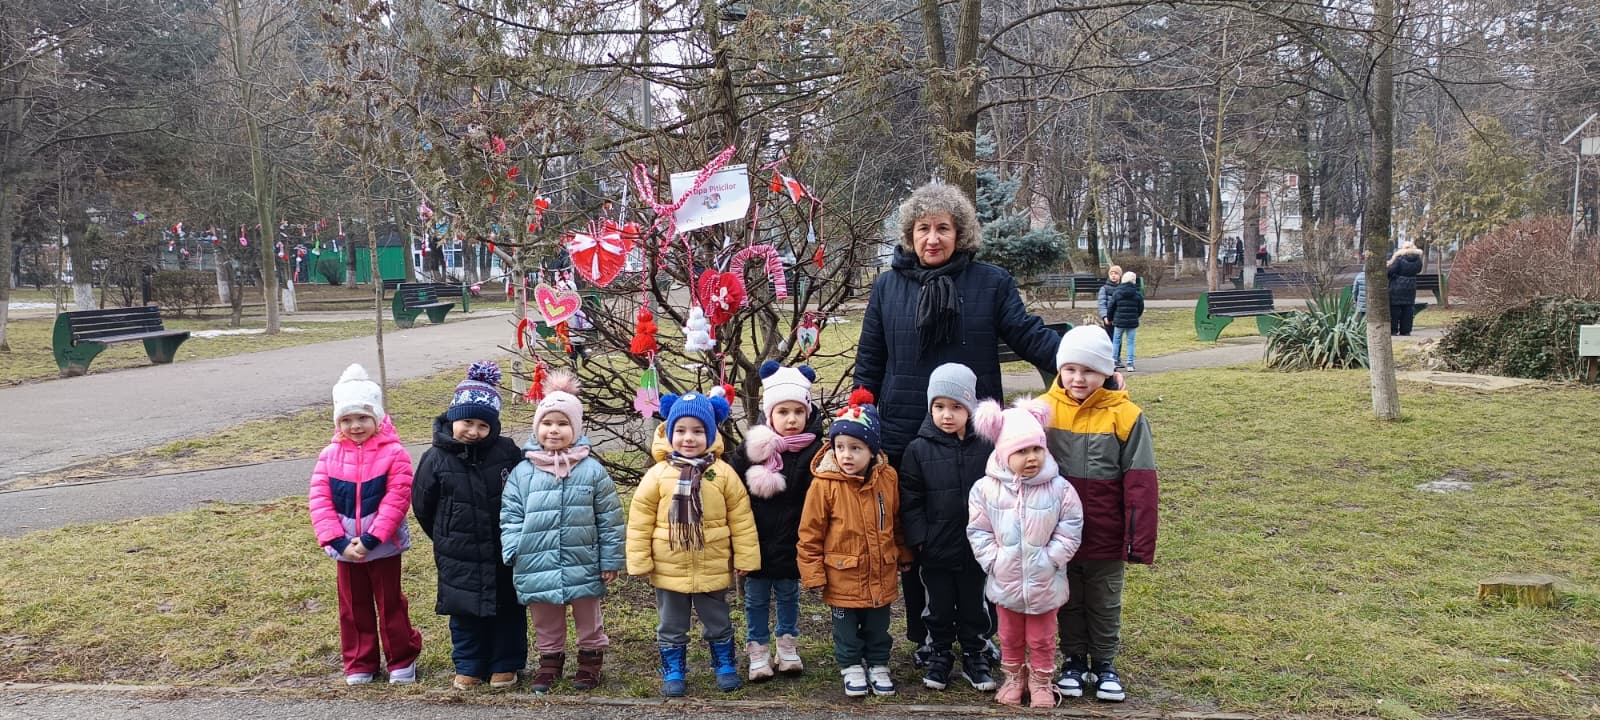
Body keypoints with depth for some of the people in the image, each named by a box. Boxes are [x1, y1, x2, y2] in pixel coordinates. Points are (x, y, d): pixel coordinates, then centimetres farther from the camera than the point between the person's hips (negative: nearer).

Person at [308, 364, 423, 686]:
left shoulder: (393, 453, -13)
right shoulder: (329, 456, -2)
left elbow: (396, 500, -18)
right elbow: (320, 500, -6)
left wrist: (370, 539, -22)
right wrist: (338, 541, -16)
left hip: (383, 547, -3)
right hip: (345, 548, 4)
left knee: (390, 604, 9)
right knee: (353, 606, 14)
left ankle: (402, 659, 24)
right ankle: (359, 663, 27)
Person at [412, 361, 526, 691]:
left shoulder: (507, 452, -10)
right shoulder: (436, 459, -9)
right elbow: (422, 506, 3)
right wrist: (446, 539, 11)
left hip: (504, 552, 0)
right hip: (459, 557, 0)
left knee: (508, 610, 11)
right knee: (465, 613, 11)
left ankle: (505, 665, 27)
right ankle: (469, 667, 27)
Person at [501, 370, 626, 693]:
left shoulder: (592, 470, -7)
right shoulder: (522, 472, -4)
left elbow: (609, 519, -2)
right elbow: (511, 517, 1)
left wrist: (611, 560, -2)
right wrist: (512, 554, -10)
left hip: (583, 566, -1)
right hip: (538, 568, 1)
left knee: (589, 622, 17)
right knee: (546, 626, 18)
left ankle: (590, 660, 36)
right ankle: (550, 661, 37)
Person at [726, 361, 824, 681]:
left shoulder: (813, 452, -10)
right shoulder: (749, 449, -8)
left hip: (790, 544, 0)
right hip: (755, 543, 0)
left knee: (788, 596, 18)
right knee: (756, 599, 11)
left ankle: (788, 647, 34)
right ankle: (758, 652, 25)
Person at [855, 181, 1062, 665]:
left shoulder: (991, 282, 1)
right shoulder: (888, 287, 5)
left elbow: (1029, 335, -3)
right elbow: (869, 363, 9)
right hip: (904, 439, 1)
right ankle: (924, 637, 25)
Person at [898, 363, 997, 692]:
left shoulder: (987, 446, -5)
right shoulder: (919, 449, -6)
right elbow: (909, 499, -3)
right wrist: (917, 537, -8)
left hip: (977, 547, 0)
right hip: (935, 549, 0)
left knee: (974, 606, 14)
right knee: (939, 607, 13)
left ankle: (975, 657, 30)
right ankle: (940, 655, 30)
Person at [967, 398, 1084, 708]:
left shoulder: (1059, 489, -14)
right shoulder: (986, 489, -12)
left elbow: (1069, 532, -9)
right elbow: (978, 531, -5)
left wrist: (1049, 560, -14)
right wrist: (993, 561, -11)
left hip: (1044, 582, -1)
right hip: (1005, 580, 1)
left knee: (1041, 638, 15)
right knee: (1010, 635, 20)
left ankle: (1041, 681, 35)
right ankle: (1013, 677, 40)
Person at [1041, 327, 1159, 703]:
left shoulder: (1126, 416, -12)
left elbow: (1140, 485, -10)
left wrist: (1140, 542, -11)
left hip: (1106, 538, -1)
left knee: (1105, 606, 16)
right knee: (1068, 603, 18)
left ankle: (1104, 664, 33)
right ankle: (1073, 661, 34)